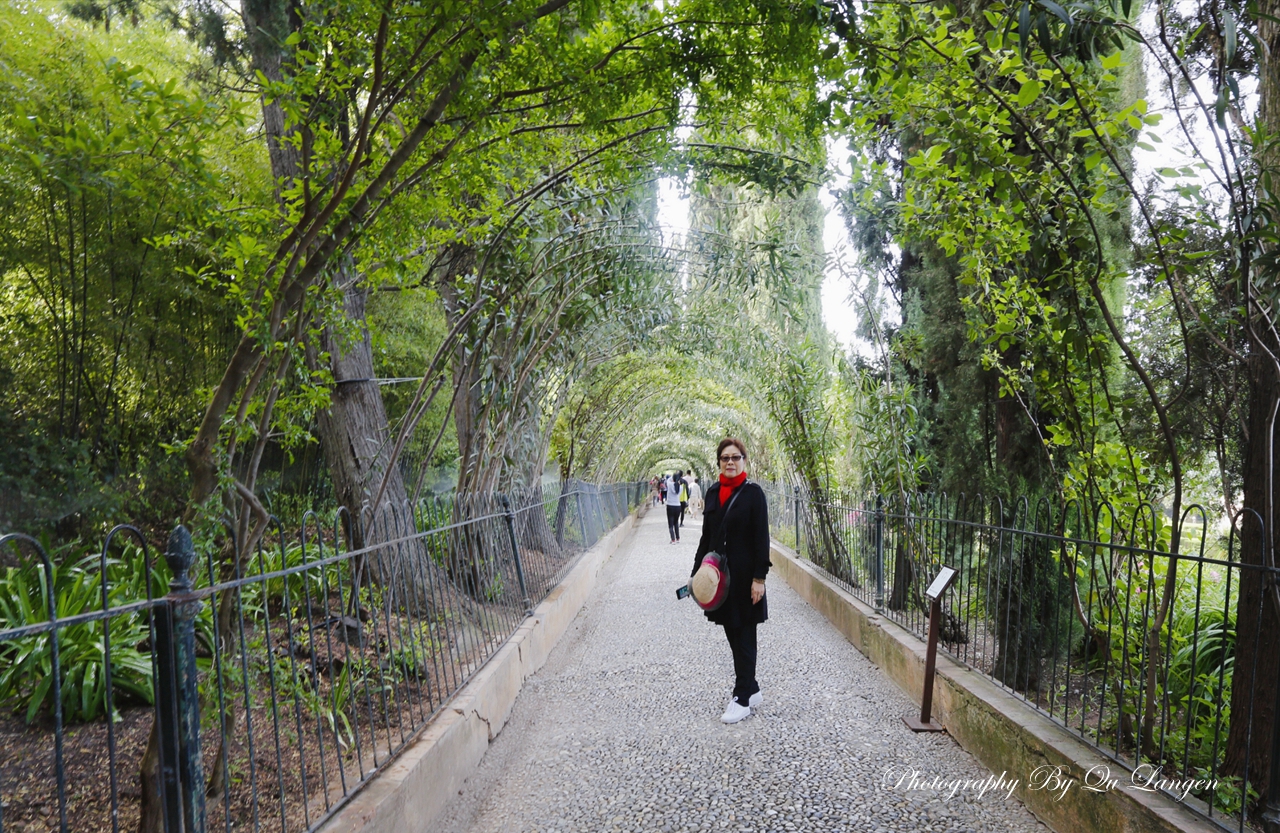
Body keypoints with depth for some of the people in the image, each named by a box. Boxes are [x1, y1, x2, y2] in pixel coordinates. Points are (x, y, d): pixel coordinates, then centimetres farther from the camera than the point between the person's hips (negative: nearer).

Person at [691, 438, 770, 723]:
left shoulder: (753, 492, -8)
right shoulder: (713, 492, 7)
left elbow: (762, 537, -11)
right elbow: (707, 535, 12)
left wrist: (759, 577, -15)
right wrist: (698, 570, 8)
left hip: (744, 575, -6)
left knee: (744, 637, 2)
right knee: (732, 635, 13)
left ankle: (742, 699, 10)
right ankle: (752, 690, 26)